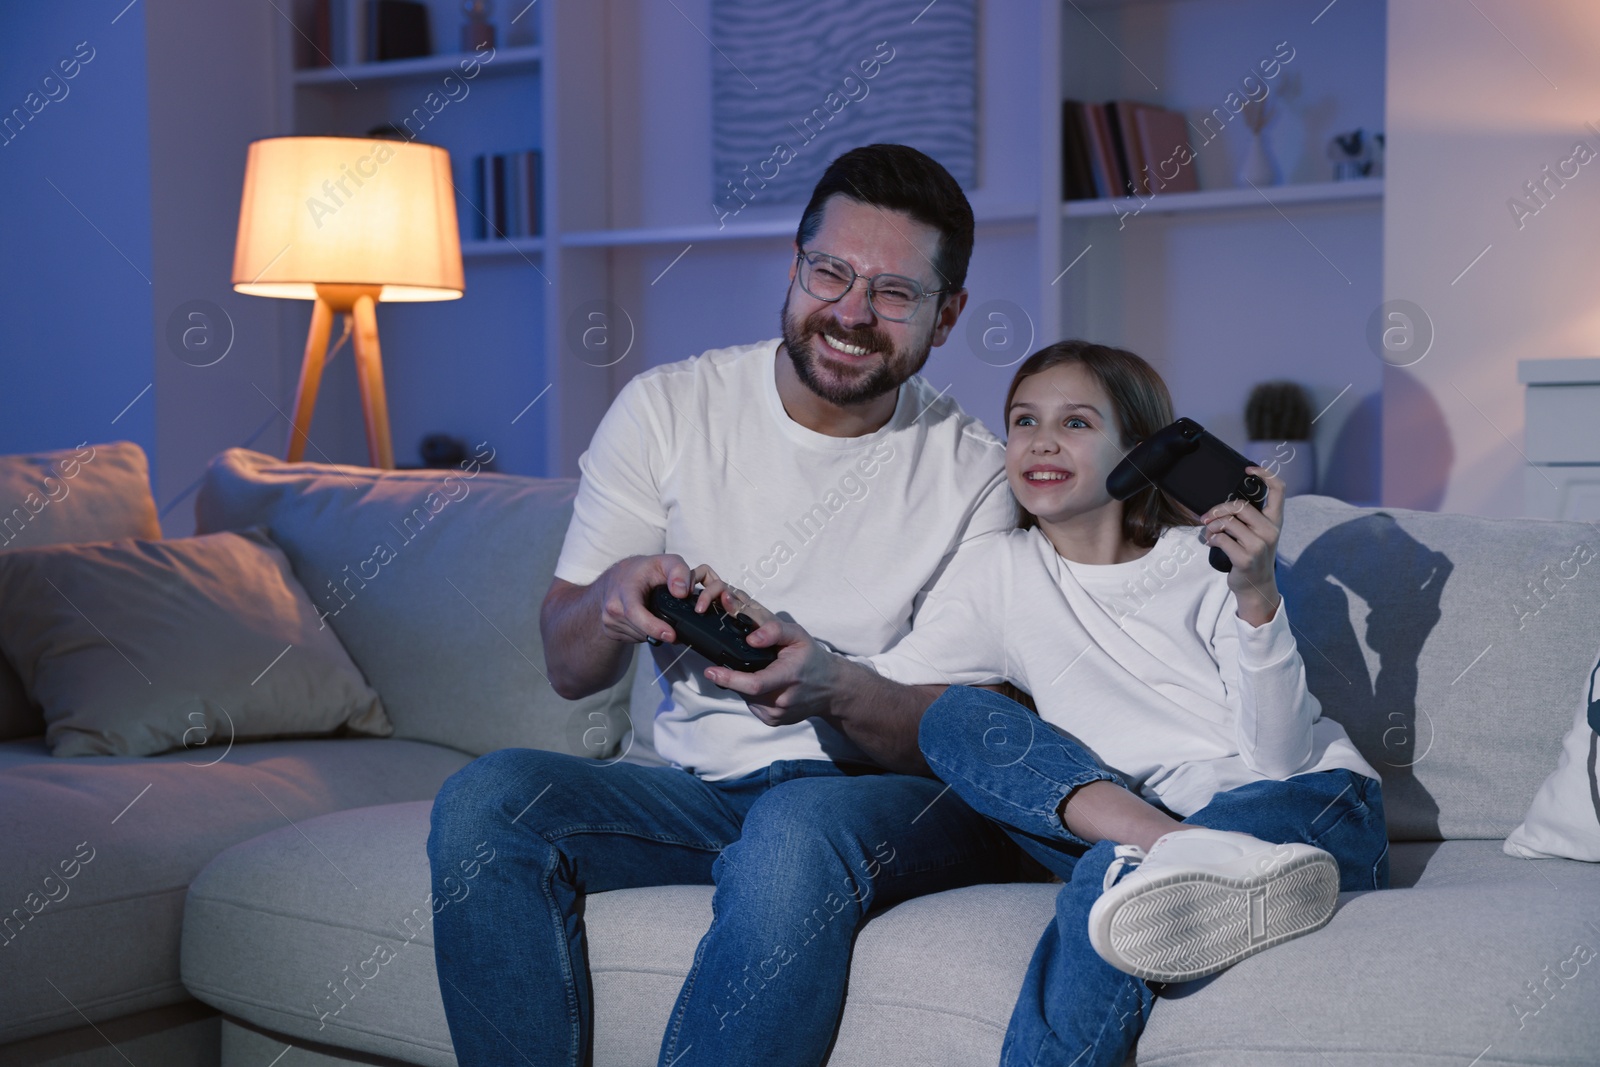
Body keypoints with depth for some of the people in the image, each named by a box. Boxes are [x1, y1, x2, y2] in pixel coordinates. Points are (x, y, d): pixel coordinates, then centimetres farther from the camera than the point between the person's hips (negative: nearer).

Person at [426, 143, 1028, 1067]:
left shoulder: (973, 472, -3)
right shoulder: (665, 409, 2)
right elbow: (569, 670, 3)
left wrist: (834, 688, -27)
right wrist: (612, 597, -21)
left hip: (896, 801, -2)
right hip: (696, 788, 3)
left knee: (798, 828, -37)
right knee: (487, 798, -23)